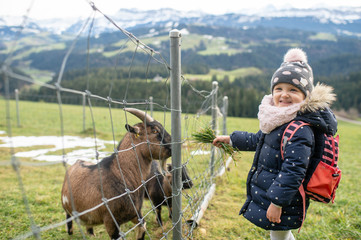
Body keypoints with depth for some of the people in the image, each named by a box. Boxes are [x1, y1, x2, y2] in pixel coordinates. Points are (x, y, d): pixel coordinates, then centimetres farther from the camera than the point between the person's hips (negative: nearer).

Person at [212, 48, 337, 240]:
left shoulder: (300, 129, -25)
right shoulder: (281, 121, 5)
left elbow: (293, 170, -28)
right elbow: (257, 140, 21)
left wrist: (277, 202, -25)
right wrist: (230, 139, 28)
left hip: (281, 203, -9)